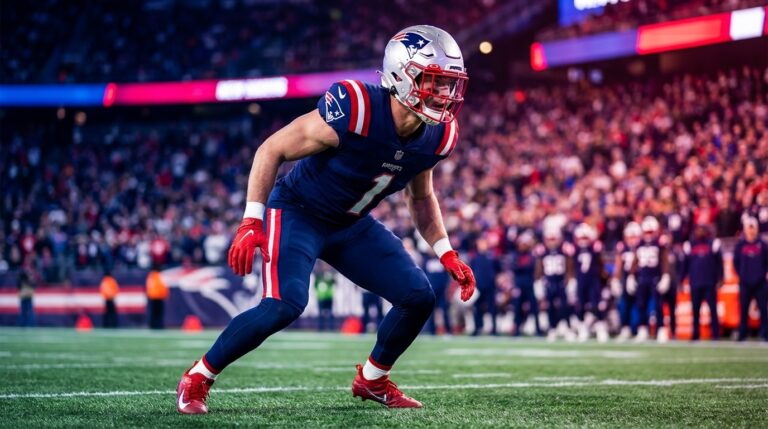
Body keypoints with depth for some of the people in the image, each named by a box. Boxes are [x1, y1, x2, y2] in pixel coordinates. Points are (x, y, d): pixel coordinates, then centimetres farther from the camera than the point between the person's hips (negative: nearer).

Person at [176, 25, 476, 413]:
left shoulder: (437, 136, -10)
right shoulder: (351, 112, -32)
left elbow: (420, 198, 10)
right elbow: (272, 150, -22)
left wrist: (446, 254, 1)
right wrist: (251, 221, -27)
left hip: (352, 225, 7)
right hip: (297, 211, -7)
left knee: (419, 298, -3)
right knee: (284, 306, -26)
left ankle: (372, 379, 20)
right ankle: (197, 379, -7)